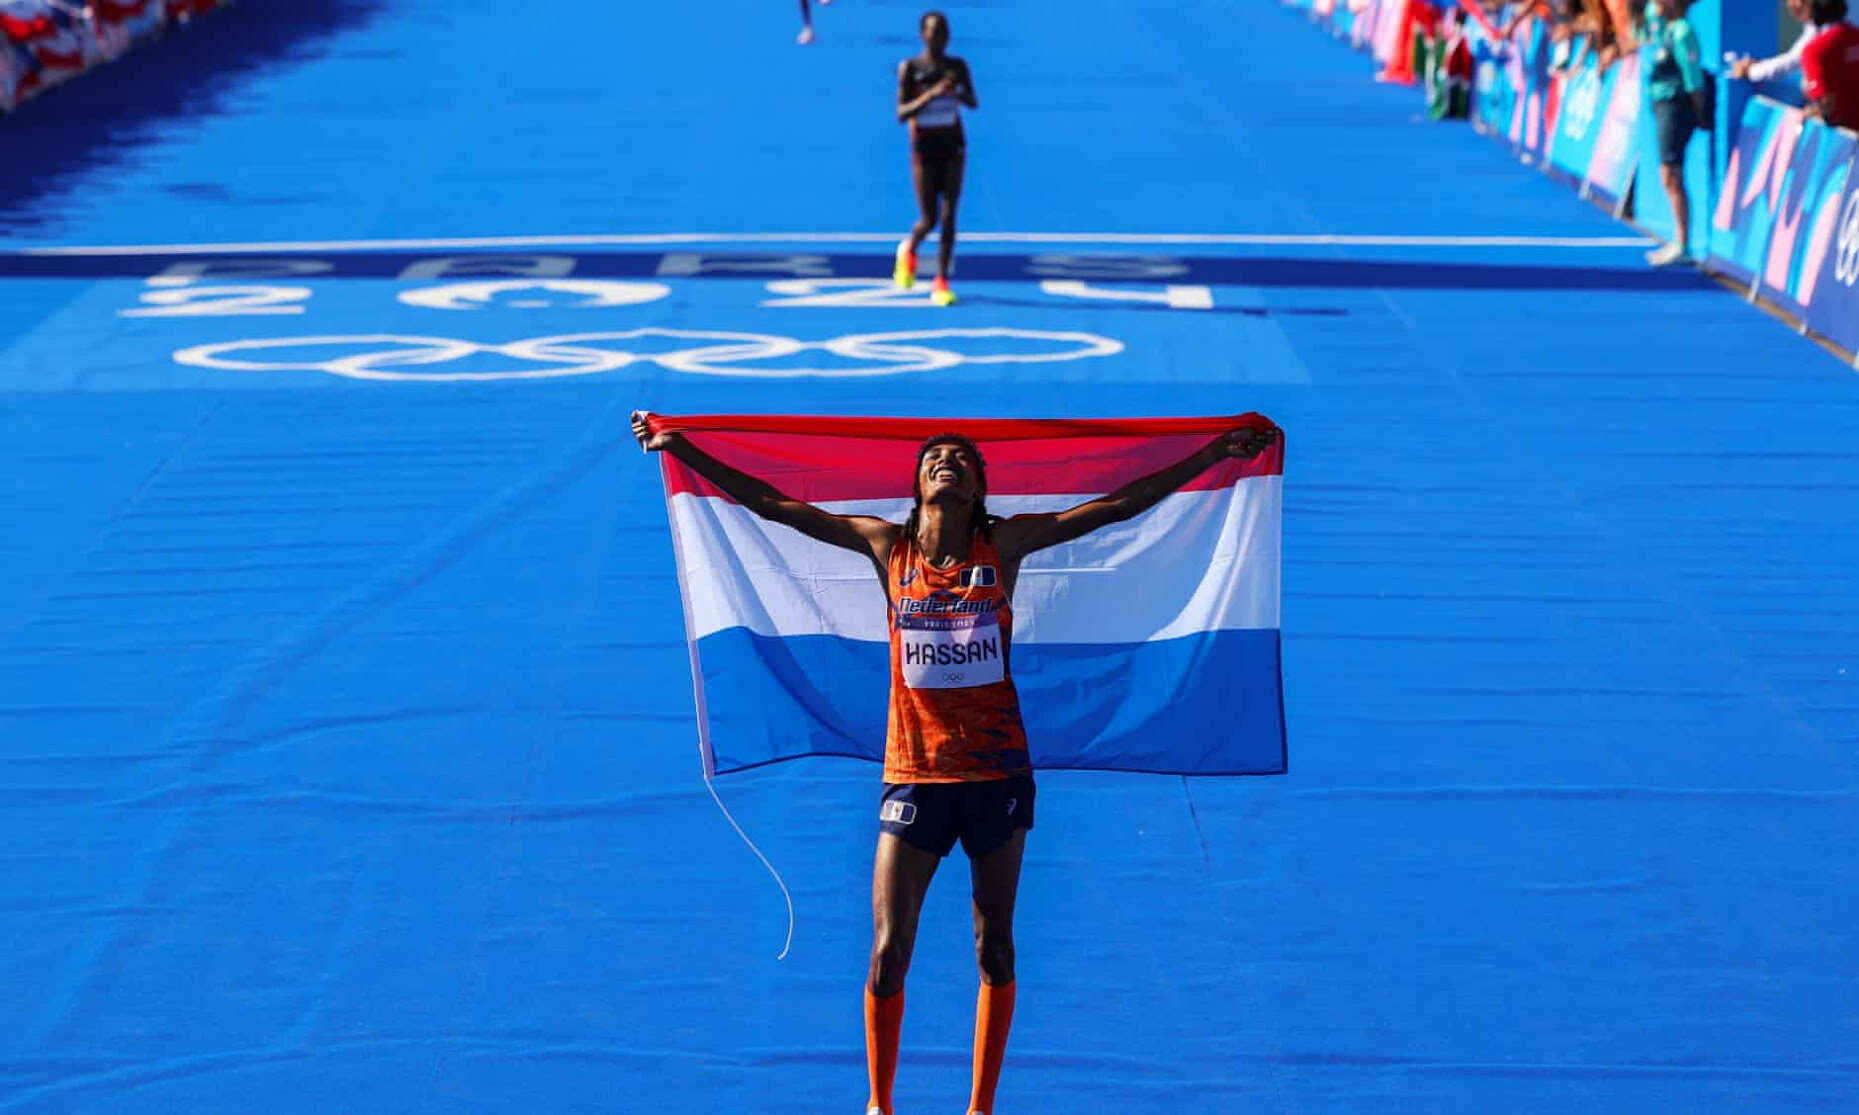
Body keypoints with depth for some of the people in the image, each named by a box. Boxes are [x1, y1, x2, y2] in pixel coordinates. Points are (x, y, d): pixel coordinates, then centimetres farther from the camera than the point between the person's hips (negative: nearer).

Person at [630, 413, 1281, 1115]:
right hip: (914, 775, 0)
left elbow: (1121, 504, 0)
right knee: (889, 953, -2)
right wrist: (683, 450, 1)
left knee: (995, 951, 8)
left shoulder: (1004, 545, 0)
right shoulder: (888, 547, 1)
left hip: (997, 773, 1)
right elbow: (770, 504, 3)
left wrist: (1217, 453, -3)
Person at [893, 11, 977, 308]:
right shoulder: (909, 68, -7)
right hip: (924, 151, -2)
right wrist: (931, 94, -26)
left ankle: (941, 283, 4)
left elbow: (973, 103, 10)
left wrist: (959, 92, -13)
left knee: (948, 216, -4)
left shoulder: (958, 67, 2)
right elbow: (901, 114, -12)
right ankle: (909, 250, 33)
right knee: (928, 219, -2)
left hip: (953, 149, 2)